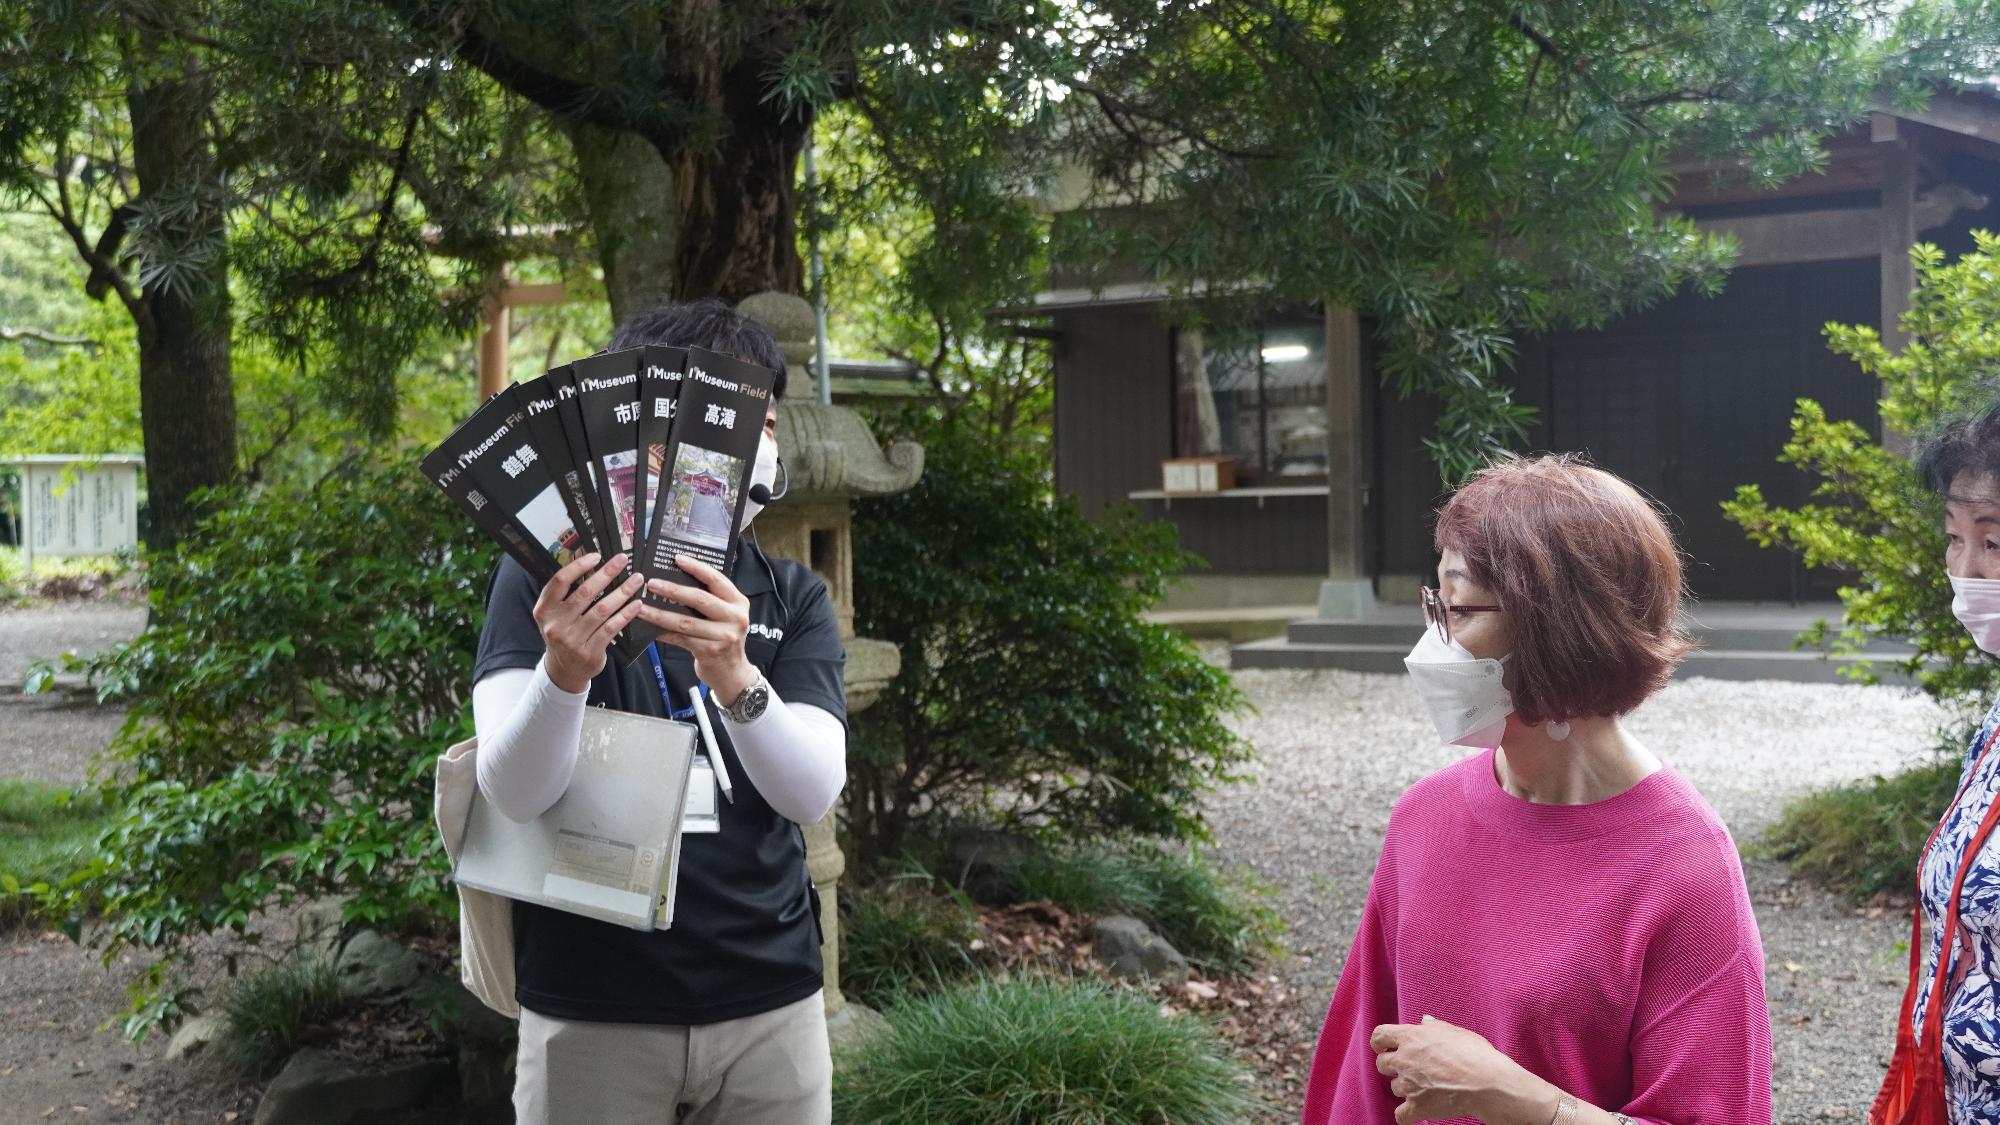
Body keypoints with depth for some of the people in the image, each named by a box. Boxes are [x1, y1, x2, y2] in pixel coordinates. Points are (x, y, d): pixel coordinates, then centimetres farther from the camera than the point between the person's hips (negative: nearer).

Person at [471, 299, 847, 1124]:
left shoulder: (793, 598, 3)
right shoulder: (546, 580, -4)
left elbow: (813, 792, -11)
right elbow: (514, 792, -15)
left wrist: (736, 679, -30)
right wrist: (563, 670, -34)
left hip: (769, 1007, 2)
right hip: (591, 1013, -2)